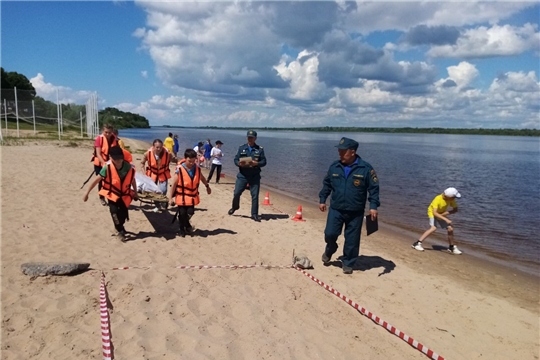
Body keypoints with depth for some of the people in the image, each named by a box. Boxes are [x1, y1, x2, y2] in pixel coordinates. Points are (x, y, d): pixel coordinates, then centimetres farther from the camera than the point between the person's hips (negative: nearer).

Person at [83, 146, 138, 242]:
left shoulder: (129, 168, -20)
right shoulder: (107, 168, -24)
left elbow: (133, 180, -1)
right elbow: (96, 180, -15)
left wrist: (135, 193, 9)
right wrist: (87, 193, -11)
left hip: (124, 195, 2)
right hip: (112, 194, -2)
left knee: (124, 214, 4)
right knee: (114, 211, -19)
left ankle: (120, 228, 36)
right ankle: (120, 231, 3)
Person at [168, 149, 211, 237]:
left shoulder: (197, 169, -5)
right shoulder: (179, 170, -18)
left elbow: (202, 178, 18)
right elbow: (173, 185, -14)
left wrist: (207, 186, 30)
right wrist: (170, 198, -13)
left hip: (192, 196, 3)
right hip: (182, 197, -3)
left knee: (190, 212, 4)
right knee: (182, 213, 6)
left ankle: (187, 226, 34)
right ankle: (182, 230, 27)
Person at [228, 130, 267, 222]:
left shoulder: (260, 149, 1)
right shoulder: (241, 148, 5)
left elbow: (264, 162, -3)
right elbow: (235, 160, 3)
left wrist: (256, 163, -22)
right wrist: (239, 163, -19)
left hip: (254, 176, -1)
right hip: (242, 175, 1)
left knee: (255, 195, -1)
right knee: (236, 193, 2)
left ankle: (254, 214, 11)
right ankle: (235, 207, 32)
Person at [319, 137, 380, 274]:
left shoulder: (365, 168, -11)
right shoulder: (334, 166, -1)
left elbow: (373, 188, -6)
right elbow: (327, 184, 13)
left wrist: (373, 206, -12)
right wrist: (322, 200, 11)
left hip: (355, 212, -2)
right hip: (336, 209, 2)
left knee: (352, 240, 6)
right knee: (330, 234, -5)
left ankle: (348, 263, 25)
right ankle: (329, 250, 29)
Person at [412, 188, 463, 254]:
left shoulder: (451, 199, -20)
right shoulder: (438, 199, -35)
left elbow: (455, 210, -9)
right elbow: (435, 213, -41)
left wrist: (446, 213, -26)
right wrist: (446, 219, -49)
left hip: (442, 214, 6)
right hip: (432, 213, -6)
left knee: (450, 229, -2)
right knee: (433, 228, -26)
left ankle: (452, 247, 20)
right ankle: (417, 243, -25)